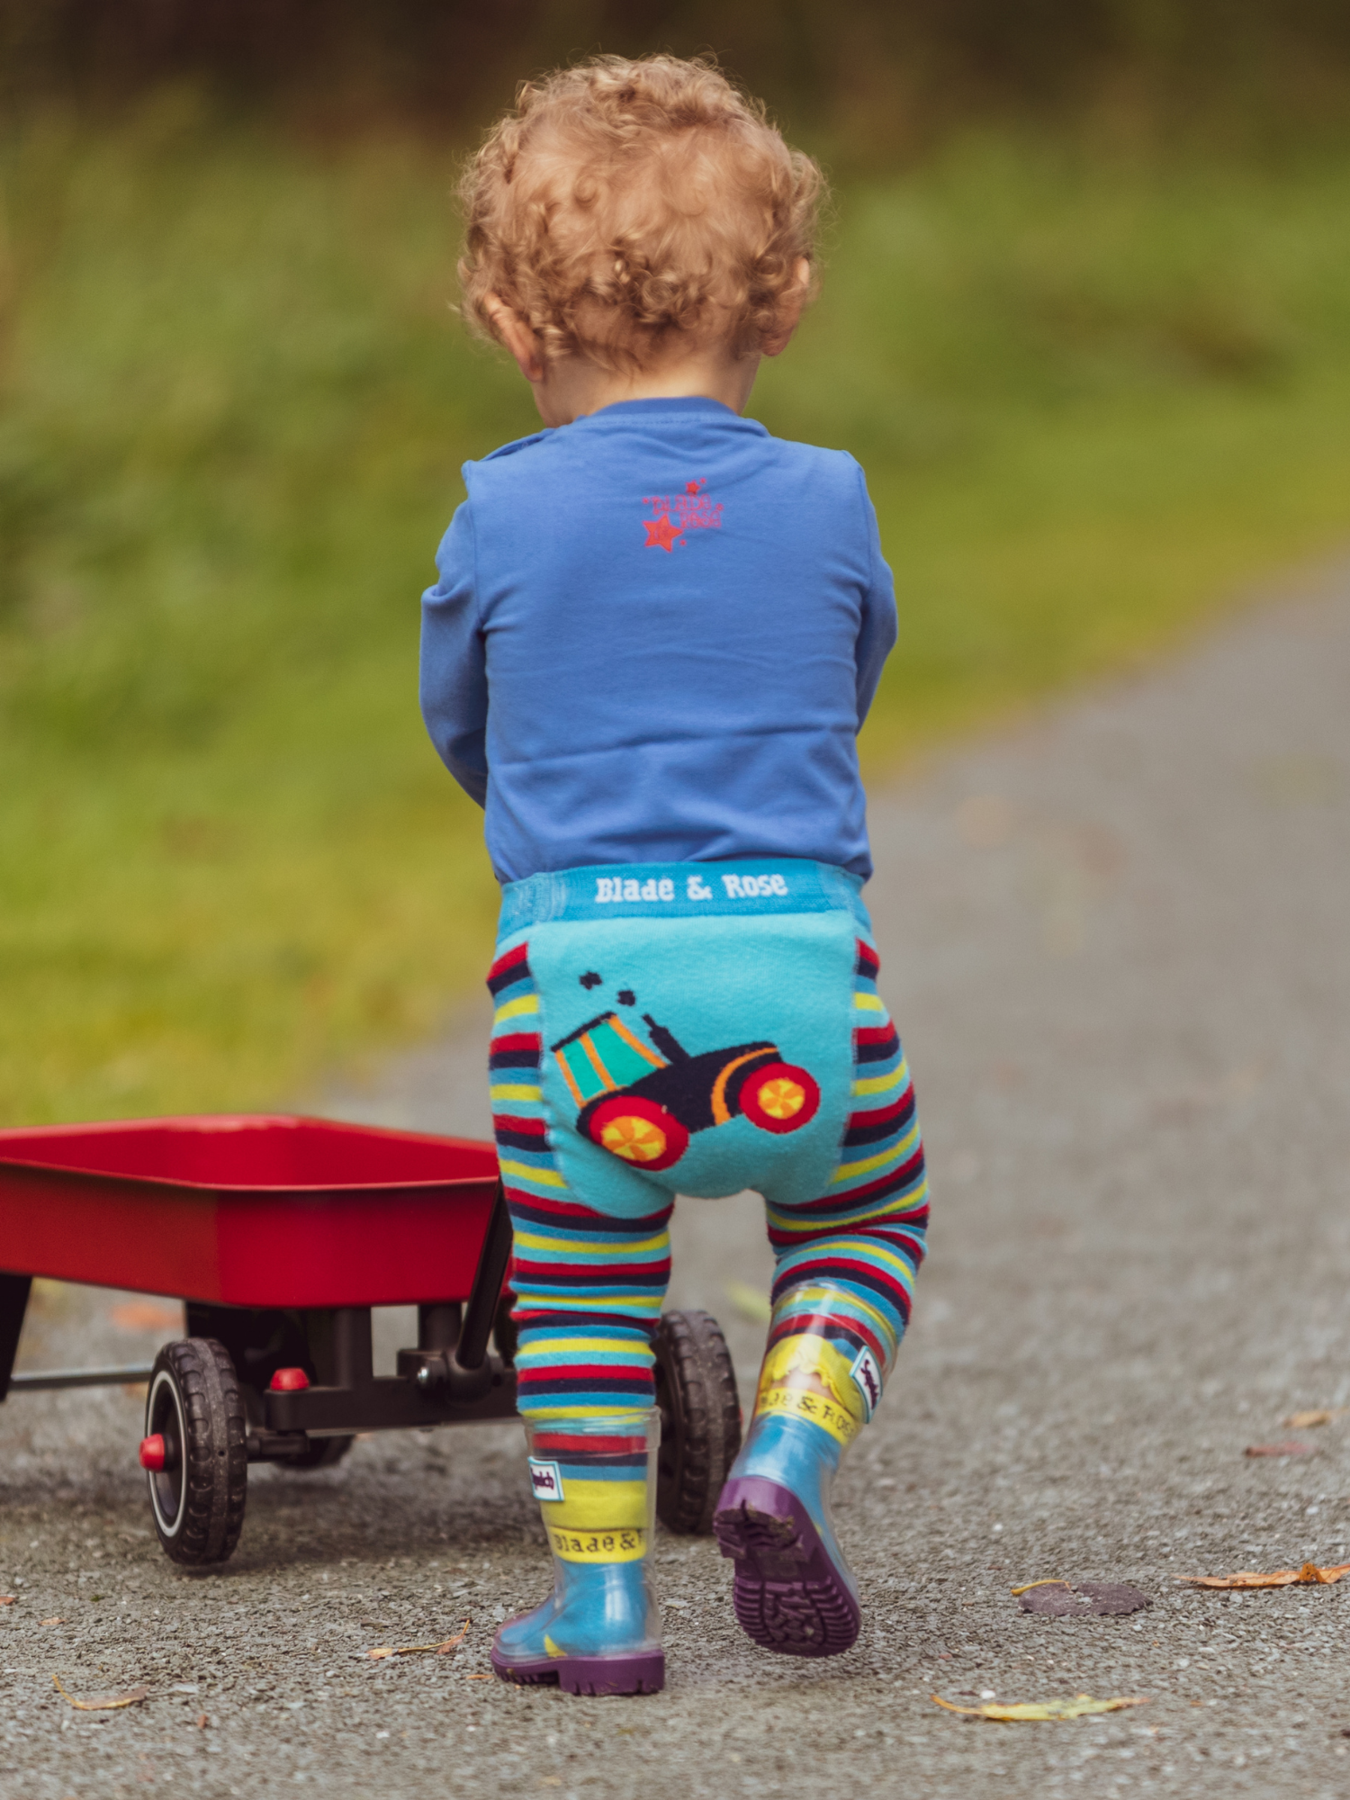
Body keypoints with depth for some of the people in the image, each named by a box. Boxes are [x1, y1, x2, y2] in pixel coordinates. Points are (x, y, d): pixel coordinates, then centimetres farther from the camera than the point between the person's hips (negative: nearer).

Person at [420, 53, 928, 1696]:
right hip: (799, 948, 1)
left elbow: (459, 728, 17)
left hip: (577, 959, 0)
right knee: (862, 1227, 22)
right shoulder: (825, 505, 4)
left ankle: (601, 1601, 13)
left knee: (578, 1289, 14)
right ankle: (784, 1455, 1)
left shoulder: (501, 519, 1)